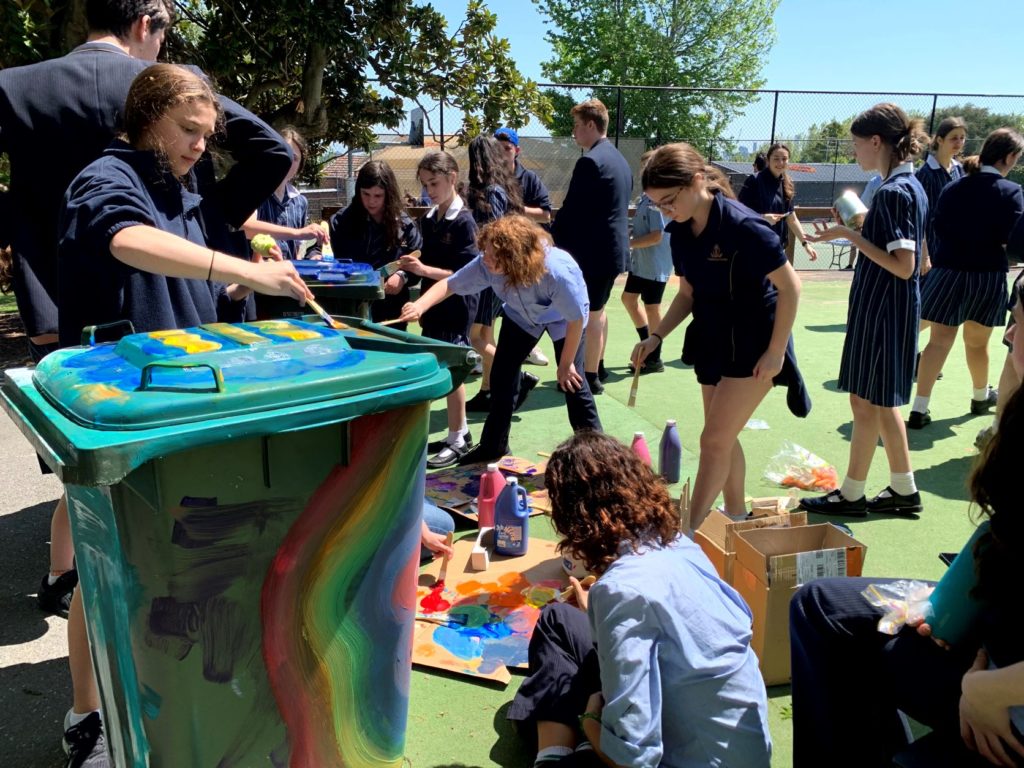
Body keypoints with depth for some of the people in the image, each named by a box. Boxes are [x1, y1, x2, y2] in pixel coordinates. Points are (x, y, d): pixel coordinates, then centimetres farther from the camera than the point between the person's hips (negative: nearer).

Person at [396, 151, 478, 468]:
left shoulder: (463, 222, -14)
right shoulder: (428, 219, 8)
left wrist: (424, 270, -25)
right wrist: (412, 265, -2)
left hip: (456, 306, -7)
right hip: (433, 303, 8)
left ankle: (457, 440, 12)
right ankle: (460, 432, 27)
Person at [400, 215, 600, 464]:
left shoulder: (558, 273, -45)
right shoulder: (486, 265, -35)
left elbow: (576, 319, -30)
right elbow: (450, 284, -23)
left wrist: (566, 364, -19)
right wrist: (420, 306, -43)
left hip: (562, 318, -4)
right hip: (522, 315, 4)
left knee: (571, 380, -6)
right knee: (502, 375, 0)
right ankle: (492, 446, 15)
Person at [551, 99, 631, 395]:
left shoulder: (590, 161, -18)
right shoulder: (619, 159, 12)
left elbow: (570, 210, -19)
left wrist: (552, 244, -8)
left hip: (593, 251, -9)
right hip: (613, 247, 10)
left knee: (588, 313, -1)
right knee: (597, 309, 21)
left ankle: (590, 377, 6)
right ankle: (597, 367, 31)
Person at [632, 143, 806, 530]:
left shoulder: (743, 226, -24)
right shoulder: (681, 232, -1)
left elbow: (790, 286, -18)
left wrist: (776, 352, -17)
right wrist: (655, 336, -3)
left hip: (754, 345, -8)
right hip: (713, 341, 8)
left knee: (714, 439, -7)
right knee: (723, 438, 15)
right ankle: (737, 516, 33)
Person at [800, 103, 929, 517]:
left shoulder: (893, 192, -19)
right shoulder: (909, 186, 10)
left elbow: (903, 266, -23)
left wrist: (852, 234, -21)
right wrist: (857, 227, 11)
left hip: (882, 311, -10)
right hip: (888, 310, 10)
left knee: (866, 401, 2)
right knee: (881, 401, 17)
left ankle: (851, 494, 15)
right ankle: (904, 490, 25)